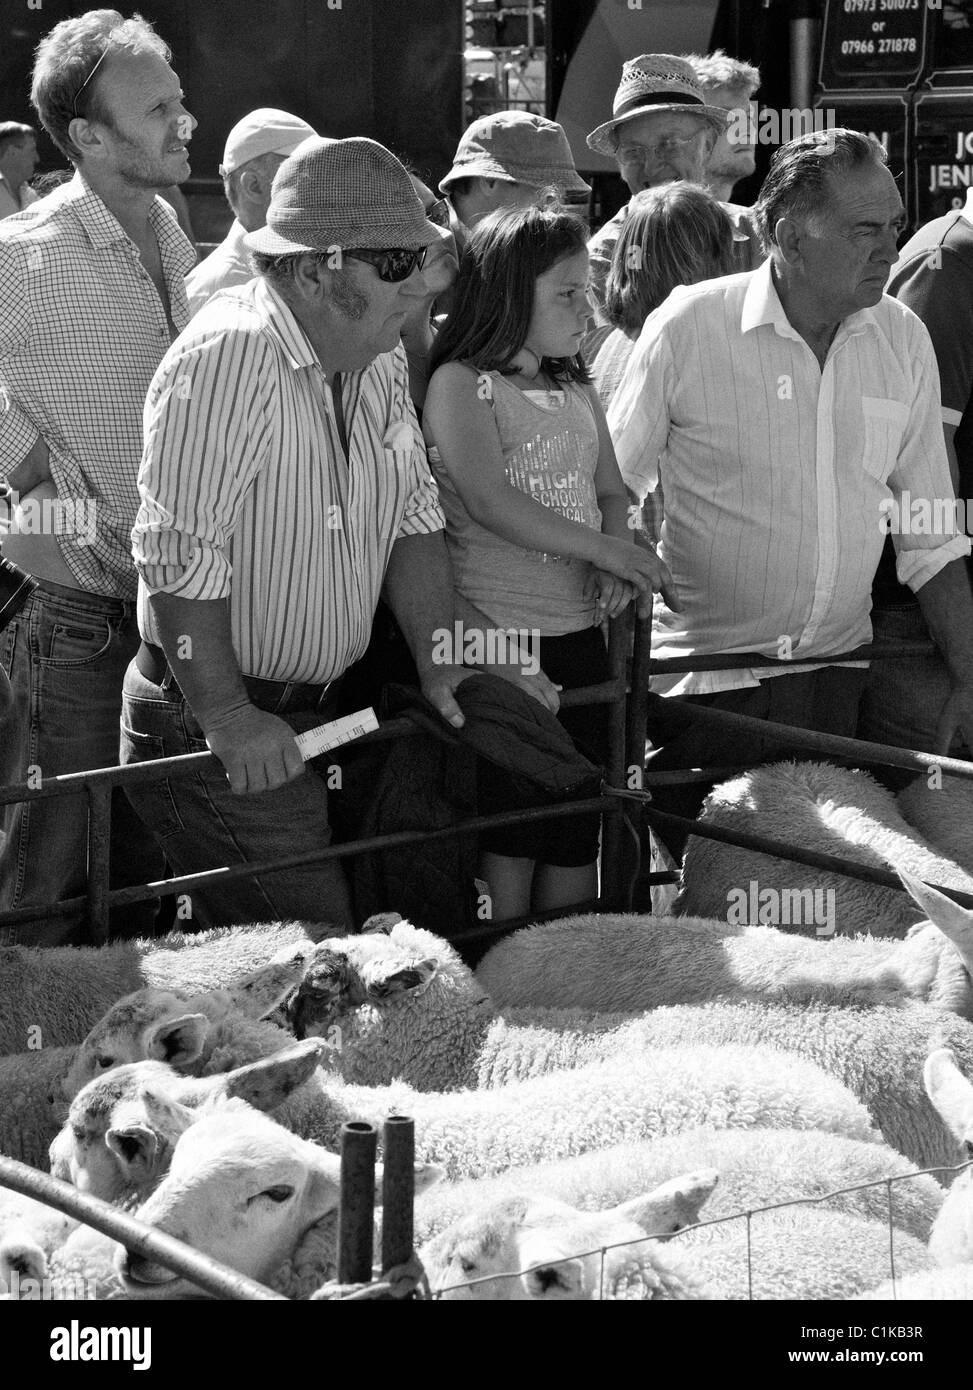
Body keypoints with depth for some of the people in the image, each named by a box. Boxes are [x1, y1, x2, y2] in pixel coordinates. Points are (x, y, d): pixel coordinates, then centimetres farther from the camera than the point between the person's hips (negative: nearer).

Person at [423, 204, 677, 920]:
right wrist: (606, 548, -21)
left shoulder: (578, 390, 16)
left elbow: (611, 492, 15)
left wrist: (618, 563, -7)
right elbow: (488, 500, -18)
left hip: (580, 634, 7)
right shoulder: (460, 383, -6)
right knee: (508, 841, -3)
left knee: (578, 836, 8)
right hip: (498, 640, -7)